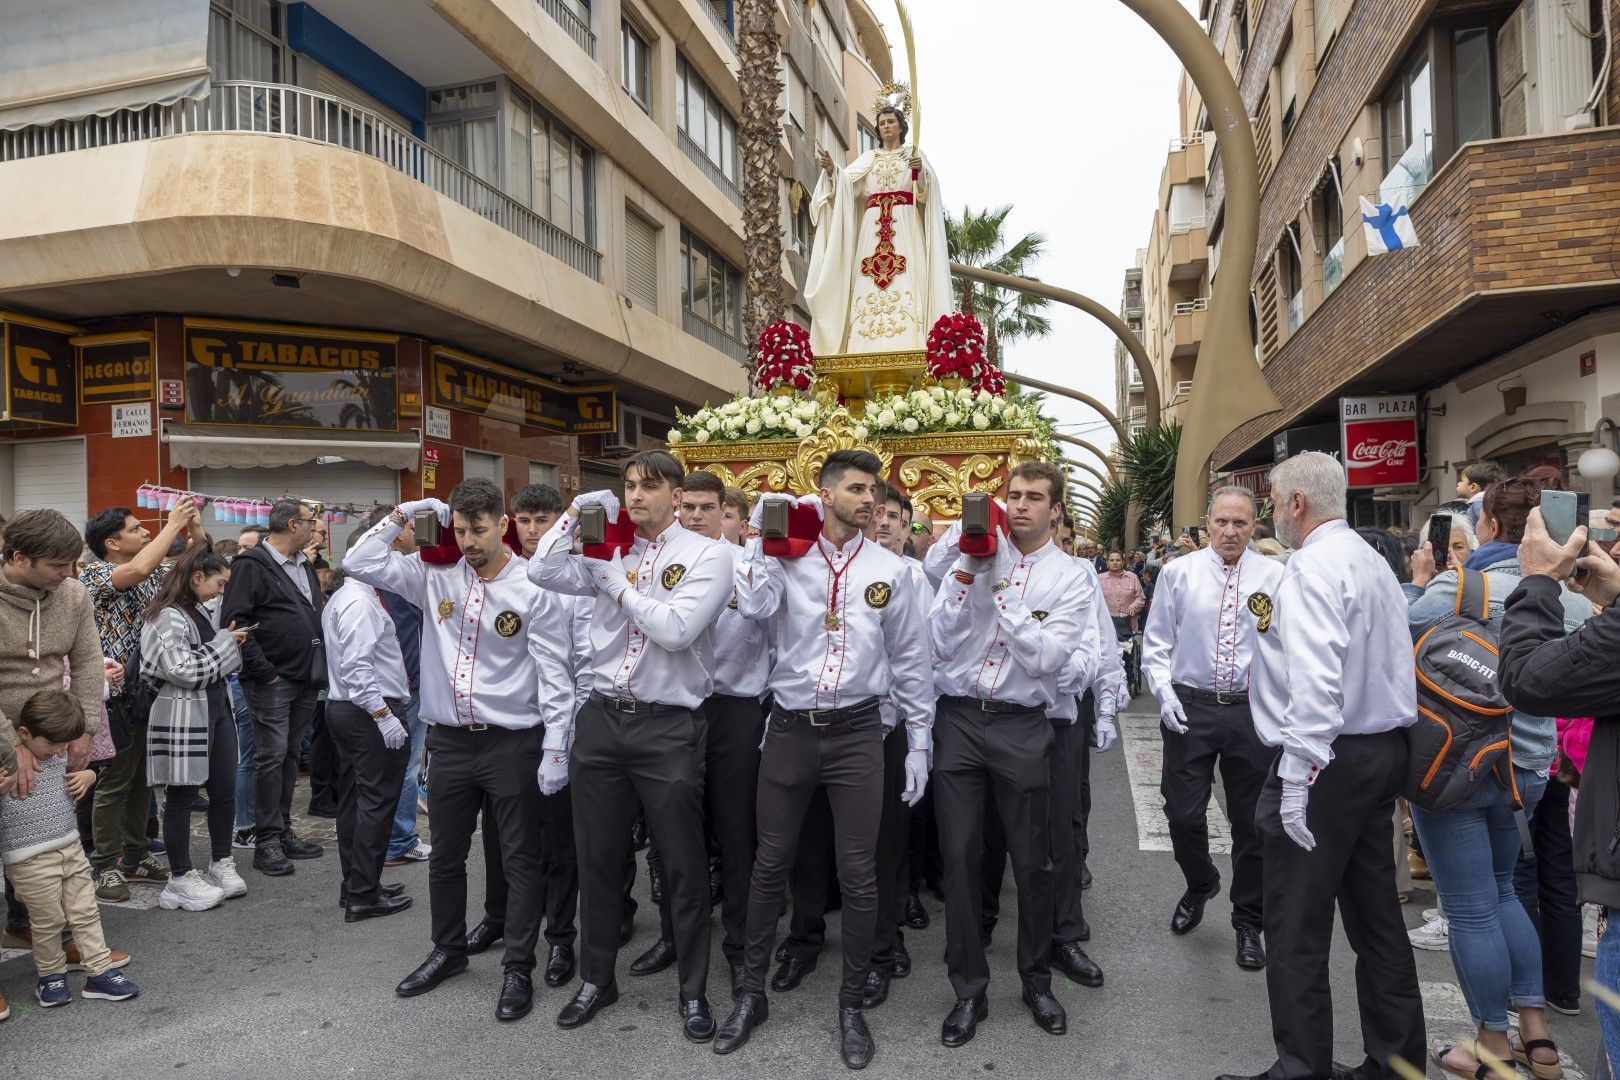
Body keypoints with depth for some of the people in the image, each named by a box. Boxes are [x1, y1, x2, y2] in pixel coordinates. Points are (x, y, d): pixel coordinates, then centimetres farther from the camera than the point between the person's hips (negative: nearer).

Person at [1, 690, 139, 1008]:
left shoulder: (59, 756, 7)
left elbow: (81, 773, 25)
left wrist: (86, 776, 2)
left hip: (71, 849, 6)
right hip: (31, 860, -6)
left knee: (87, 913, 9)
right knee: (49, 921, 6)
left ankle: (101, 972, 17)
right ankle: (50, 976, 27)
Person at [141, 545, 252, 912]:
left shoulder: (199, 611, 13)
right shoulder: (168, 616, -15)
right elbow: (182, 670, -22)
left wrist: (228, 642, 7)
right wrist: (224, 644, -13)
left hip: (217, 706, 9)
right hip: (184, 714, -9)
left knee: (225, 789, 12)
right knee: (182, 796, 3)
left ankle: (221, 863, 26)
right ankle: (181, 878, 14)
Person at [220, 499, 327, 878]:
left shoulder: (304, 565, 16)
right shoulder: (251, 565, -10)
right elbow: (234, 620, -16)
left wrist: (319, 668, 13)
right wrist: (264, 672, -17)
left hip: (306, 679, 8)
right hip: (272, 681, -8)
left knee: (290, 756, 13)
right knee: (271, 757, -4)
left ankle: (284, 832, 22)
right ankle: (267, 841, 5)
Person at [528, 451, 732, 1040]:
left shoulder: (706, 555, -6)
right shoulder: (610, 549, 9)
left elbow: (677, 629, -18)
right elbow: (543, 572, -1)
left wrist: (618, 582, -11)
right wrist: (576, 512, -3)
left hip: (668, 726, -4)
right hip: (601, 719, 5)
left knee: (684, 865, 7)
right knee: (597, 858, 16)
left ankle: (693, 991, 27)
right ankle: (597, 979, 36)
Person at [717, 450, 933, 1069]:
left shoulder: (888, 570, 2)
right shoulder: (785, 555, -1)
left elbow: (911, 661, 6)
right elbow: (754, 606, -21)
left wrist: (919, 743, 5)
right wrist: (762, 533, -14)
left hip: (856, 733, 0)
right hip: (789, 728, 0)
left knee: (858, 873, 6)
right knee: (770, 865, 11)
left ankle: (852, 1004, 27)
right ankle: (752, 993, 31)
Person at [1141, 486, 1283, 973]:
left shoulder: (1274, 576, 0)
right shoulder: (1179, 572, 2)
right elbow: (1156, 641, 5)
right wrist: (1164, 692, -6)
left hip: (1253, 712, 0)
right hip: (1190, 708, 0)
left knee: (1252, 821, 11)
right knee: (1183, 813, 3)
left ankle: (1249, 923, 29)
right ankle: (1200, 884, 36)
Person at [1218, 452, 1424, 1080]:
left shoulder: (1313, 567, -15)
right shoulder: (1374, 562, 15)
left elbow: (1316, 679, -25)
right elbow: (1392, 662, 18)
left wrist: (1298, 772, -24)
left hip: (1327, 759, -10)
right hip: (1383, 751, 10)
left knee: (1296, 931, 1)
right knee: (1377, 917, 18)